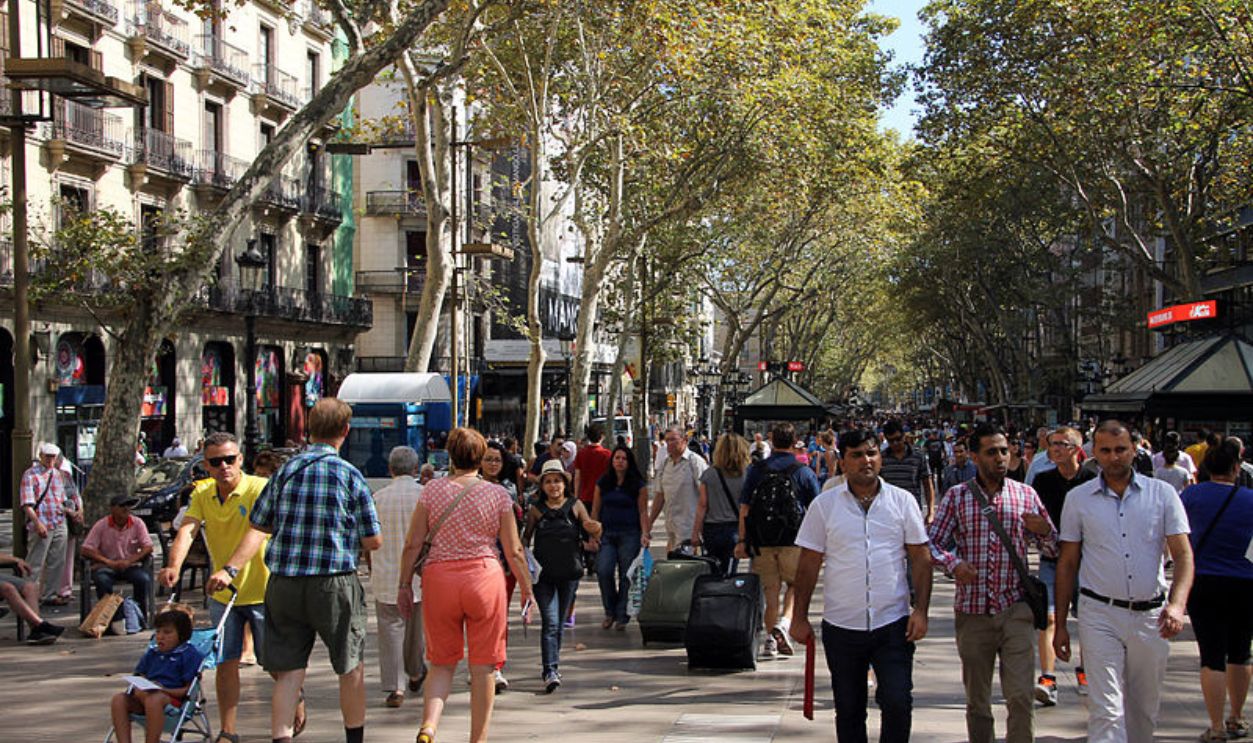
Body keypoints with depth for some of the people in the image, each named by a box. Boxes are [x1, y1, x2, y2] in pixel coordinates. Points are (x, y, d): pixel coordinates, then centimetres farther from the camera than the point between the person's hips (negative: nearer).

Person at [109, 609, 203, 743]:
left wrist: (164, 690, -18)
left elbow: (189, 689, -5)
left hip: (173, 697, -6)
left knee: (153, 700, -40)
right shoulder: (151, 653, 24)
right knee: (119, 699, -22)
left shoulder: (189, 655, 1)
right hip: (147, 694, 6)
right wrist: (138, 690, -4)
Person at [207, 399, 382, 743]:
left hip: (283, 585, 3)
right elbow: (373, 542, -2)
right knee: (351, 667, 15)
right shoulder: (350, 476, -5)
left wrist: (230, 569, 4)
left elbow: (258, 528, 1)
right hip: (334, 584, -3)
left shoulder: (284, 472, 4)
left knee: (288, 672, 6)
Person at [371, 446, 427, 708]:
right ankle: (415, 674, 37)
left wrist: (372, 572, 18)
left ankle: (395, 687, -4)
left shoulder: (378, 498, -2)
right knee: (416, 627, 18)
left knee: (391, 629, 2)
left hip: (386, 577, 0)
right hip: (419, 576, 1)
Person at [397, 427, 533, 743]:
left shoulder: (432, 490, 2)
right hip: (484, 577, -1)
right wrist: (527, 590, 12)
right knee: (482, 667, 8)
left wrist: (405, 585, 11)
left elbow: (412, 544, 1)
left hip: (439, 578, 1)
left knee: (441, 663, 12)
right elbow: (514, 551, 2)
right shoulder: (497, 494, 0)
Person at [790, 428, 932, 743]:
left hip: (893, 623, 0)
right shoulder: (824, 505, 2)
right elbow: (808, 565, 4)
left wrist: (921, 610, -5)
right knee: (848, 711, 9)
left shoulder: (903, 501, 3)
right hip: (842, 626, 1)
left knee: (898, 702, -9)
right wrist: (800, 618, 2)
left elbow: (921, 558, 5)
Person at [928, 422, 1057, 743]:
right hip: (972, 611, 1)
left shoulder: (1025, 494, 5)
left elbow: (1053, 548, 10)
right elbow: (933, 542, 2)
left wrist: (1044, 531, -13)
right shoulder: (957, 496, 3)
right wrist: (953, 563, -19)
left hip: (1015, 610, 0)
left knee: (1021, 695, -11)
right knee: (976, 700, 10)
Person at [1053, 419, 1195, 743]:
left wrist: (1177, 604, -20)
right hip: (1100, 614, -1)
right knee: (1106, 711, -11)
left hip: (1150, 617, 1)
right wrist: (1060, 625, 7)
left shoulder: (1162, 494, 3)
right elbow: (1067, 564, 9)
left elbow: (1183, 554, -2)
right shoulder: (1078, 499, 4)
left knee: (1144, 710, 12)